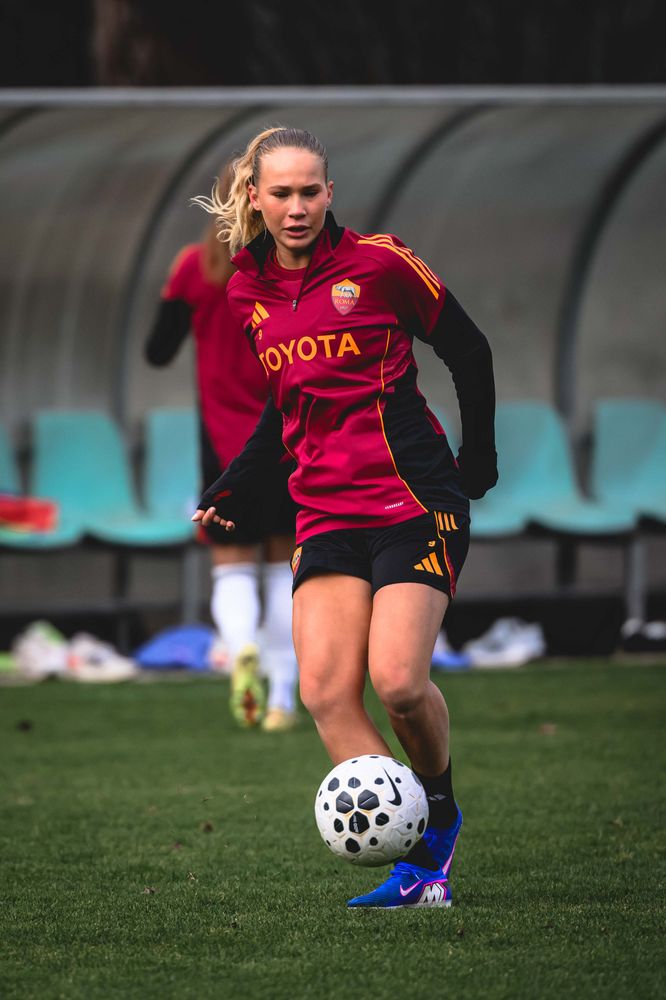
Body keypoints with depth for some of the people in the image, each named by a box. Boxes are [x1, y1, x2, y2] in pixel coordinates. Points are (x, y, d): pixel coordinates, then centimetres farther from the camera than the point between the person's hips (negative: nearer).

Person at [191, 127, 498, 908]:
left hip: (414, 500, -5)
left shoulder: (378, 263, -5)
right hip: (325, 513, 5)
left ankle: (439, 810, 13)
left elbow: (468, 352, 4)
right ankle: (420, 862, -8)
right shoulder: (248, 295, 11)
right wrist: (230, 494, 18)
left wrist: (478, 460, 4)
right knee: (325, 690, -13)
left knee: (398, 680, -18)